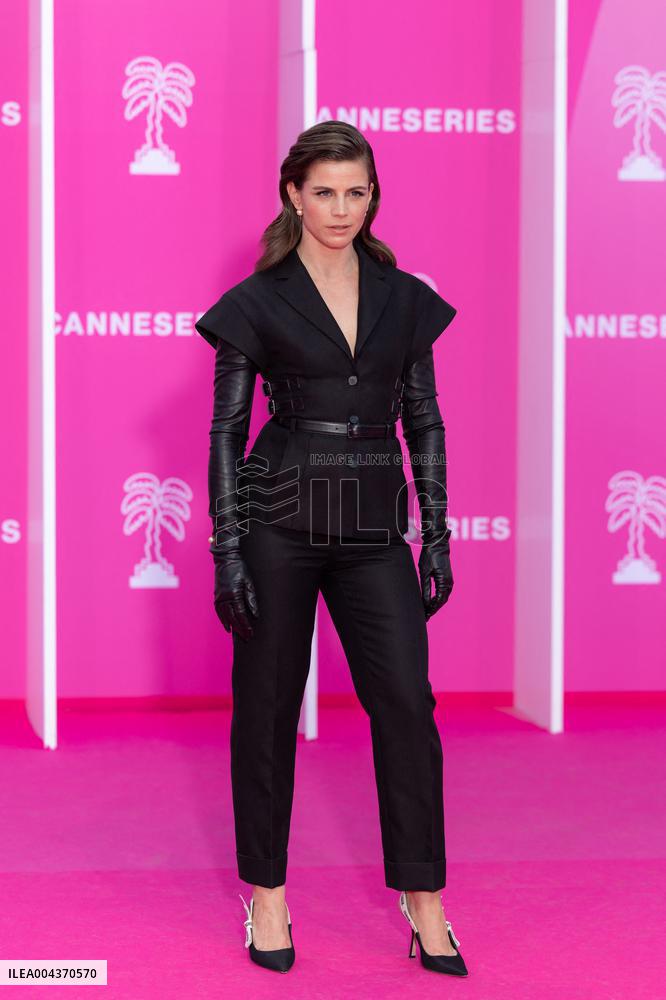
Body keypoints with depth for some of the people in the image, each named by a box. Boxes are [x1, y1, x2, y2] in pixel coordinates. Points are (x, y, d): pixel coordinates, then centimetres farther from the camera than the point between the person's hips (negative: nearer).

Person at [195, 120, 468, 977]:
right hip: (280, 520, -2)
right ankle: (267, 895, 18)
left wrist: (436, 536, 5)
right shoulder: (257, 302, -2)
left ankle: (423, 900, 6)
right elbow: (226, 430, -2)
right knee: (267, 708, 5)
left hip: (373, 528, 2)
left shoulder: (404, 297, 7)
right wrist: (226, 551, -7)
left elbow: (423, 420, 10)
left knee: (406, 703, -5)